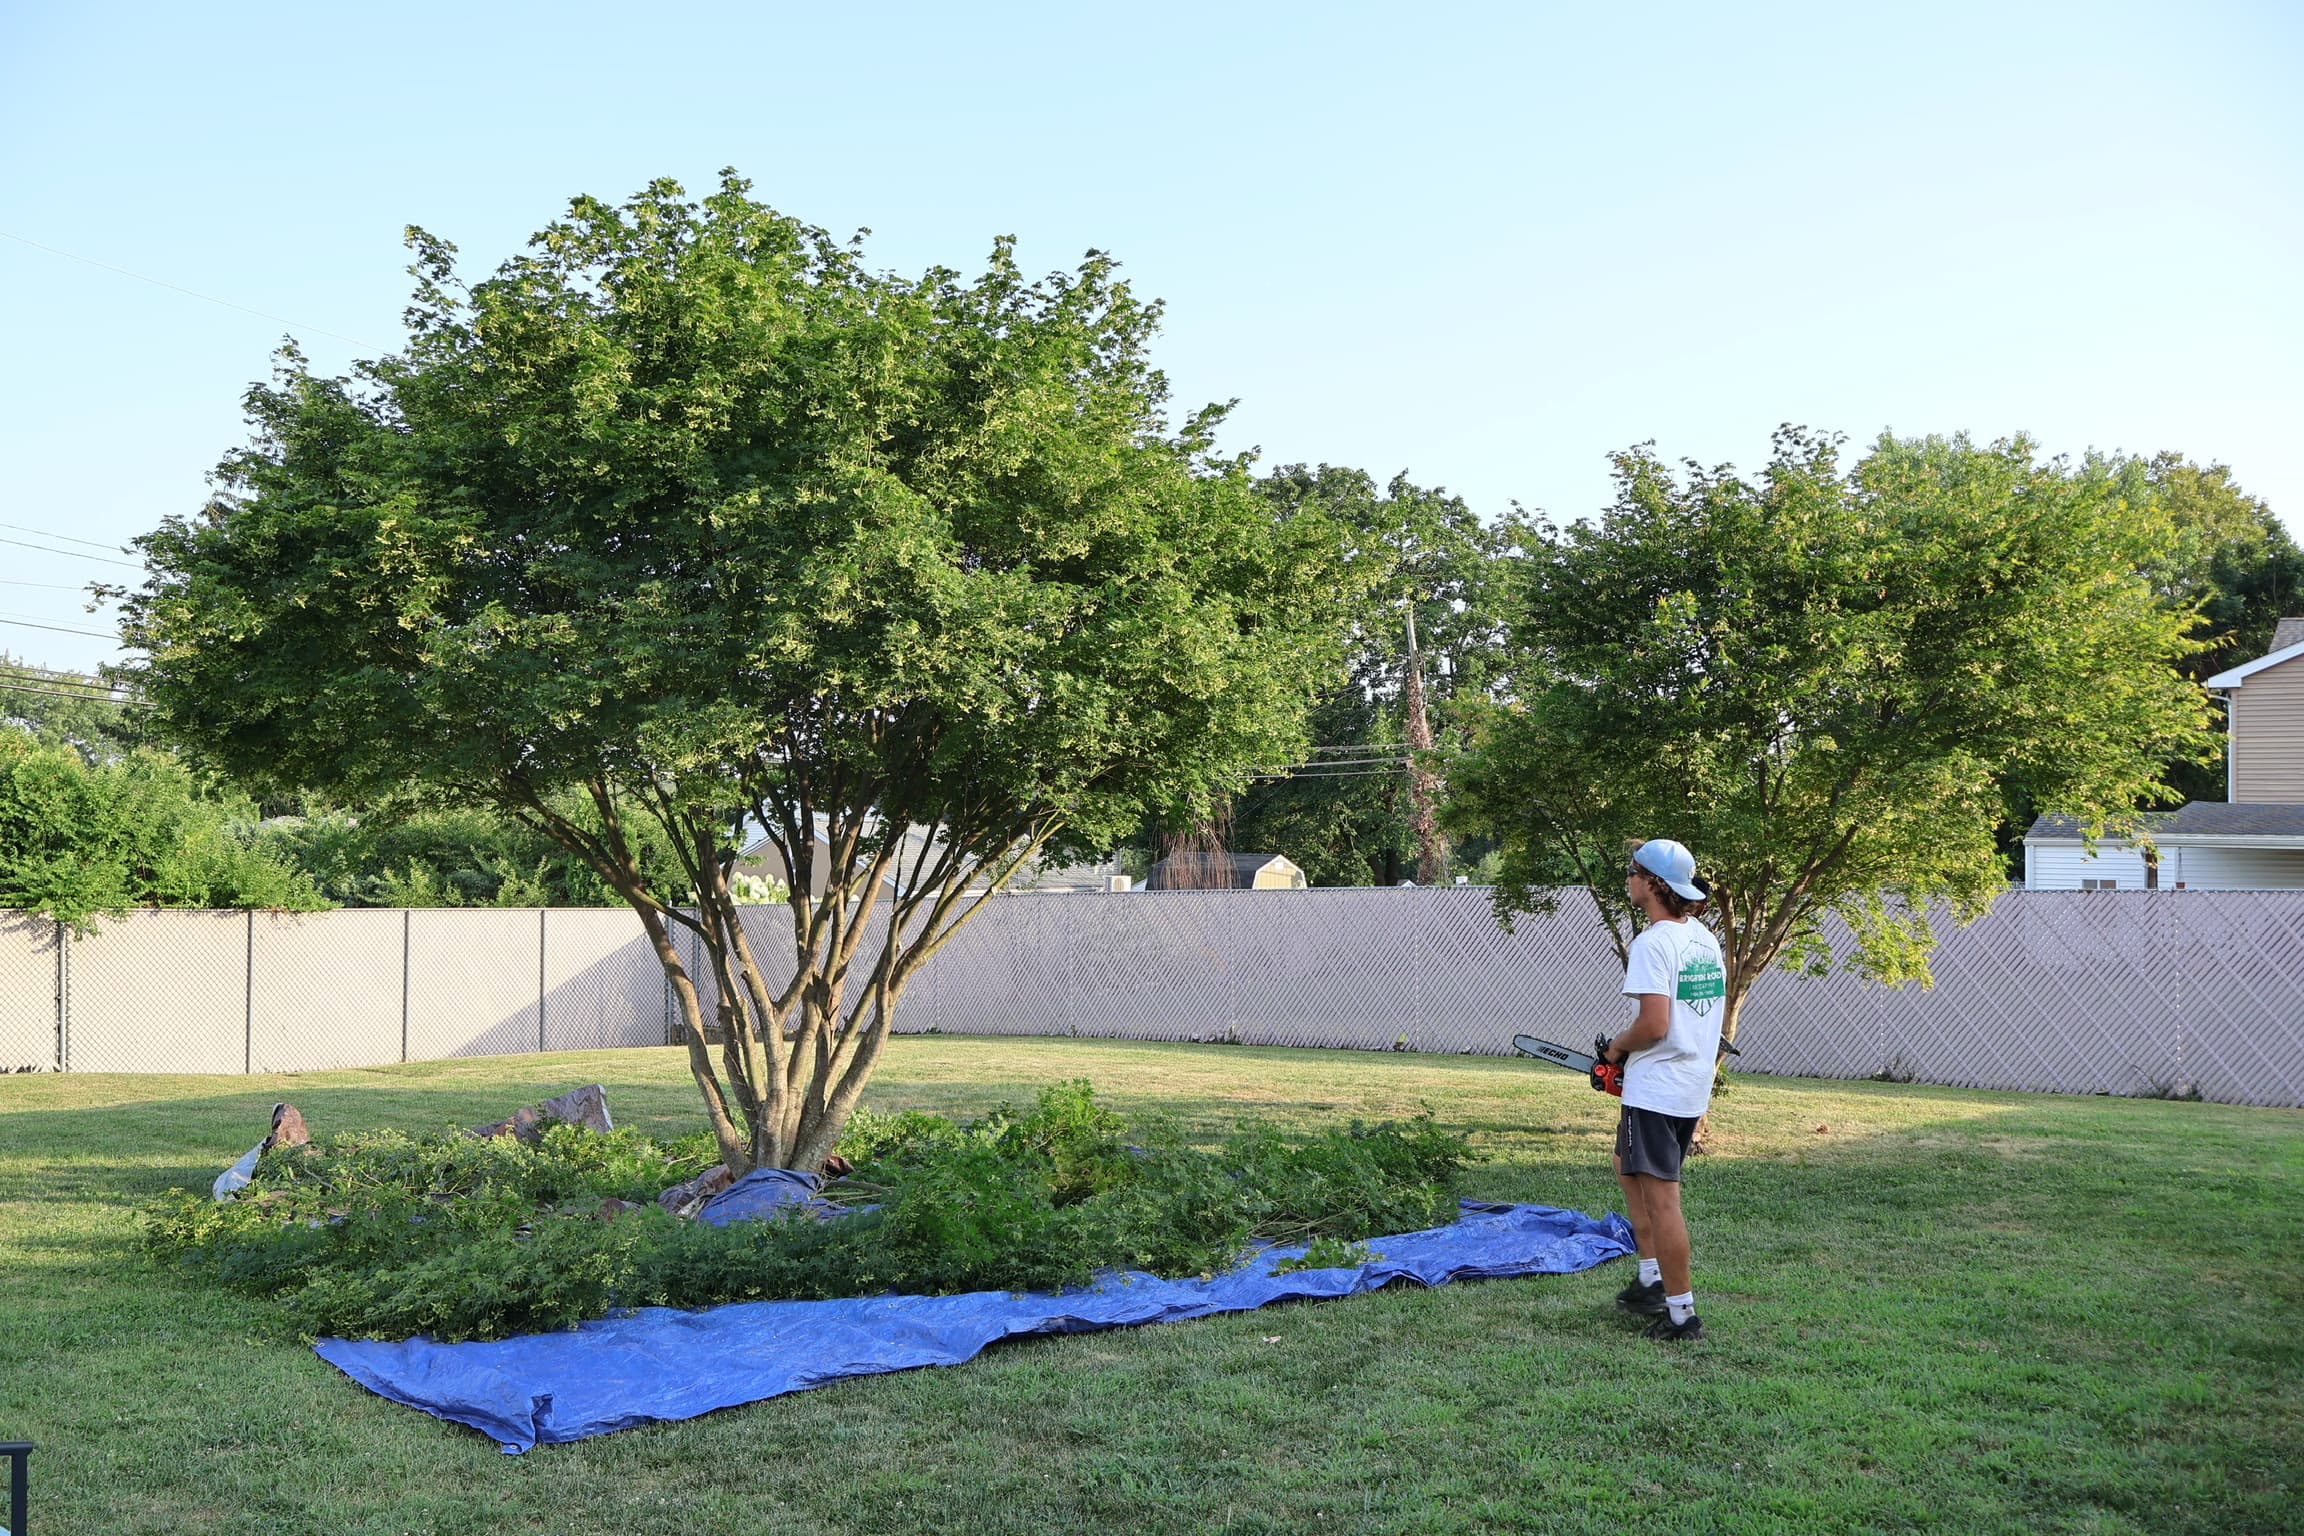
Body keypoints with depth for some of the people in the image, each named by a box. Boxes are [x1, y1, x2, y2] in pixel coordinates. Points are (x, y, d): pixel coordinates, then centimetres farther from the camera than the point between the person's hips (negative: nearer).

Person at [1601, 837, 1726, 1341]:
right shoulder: (1704, 938, 10)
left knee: (1661, 1199, -4)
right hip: (1695, 1086, 10)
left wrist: (1618, 1046, -5)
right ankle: (1652, 1281, 27)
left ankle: (1682, 1313, 0)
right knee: (1629, 1169, 25)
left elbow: (1654, 1024, -25)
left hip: (1655, 1088, -10)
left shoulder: (1653, 943, -18)